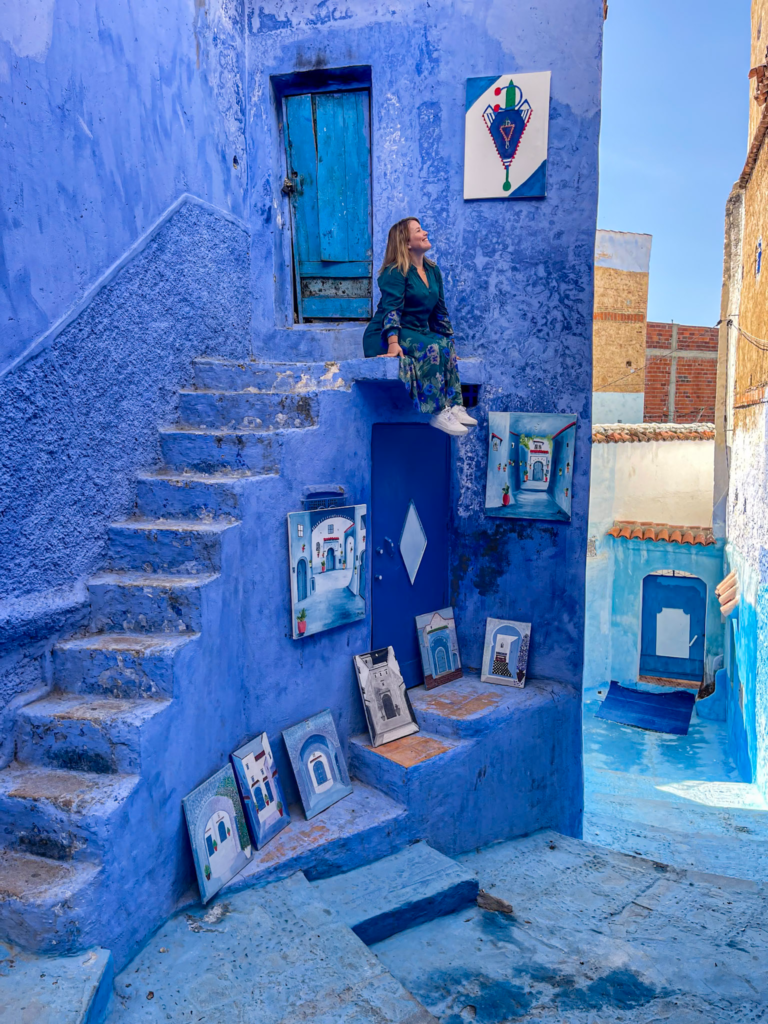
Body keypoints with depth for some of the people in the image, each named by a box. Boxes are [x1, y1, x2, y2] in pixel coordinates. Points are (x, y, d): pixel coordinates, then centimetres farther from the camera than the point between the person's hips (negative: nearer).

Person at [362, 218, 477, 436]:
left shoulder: (433, 270, 13)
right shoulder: (395, 272, -11)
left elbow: (440, 311, 19)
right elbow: (391, 309, -23)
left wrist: (450, 340, 14)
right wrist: (393, 342, -37)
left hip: (418, 332, 8)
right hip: (384, 335, -8)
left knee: (446, 347, -19)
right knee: (431, 348, -31)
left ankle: (453, 406, -23)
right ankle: (437, 413, -34)